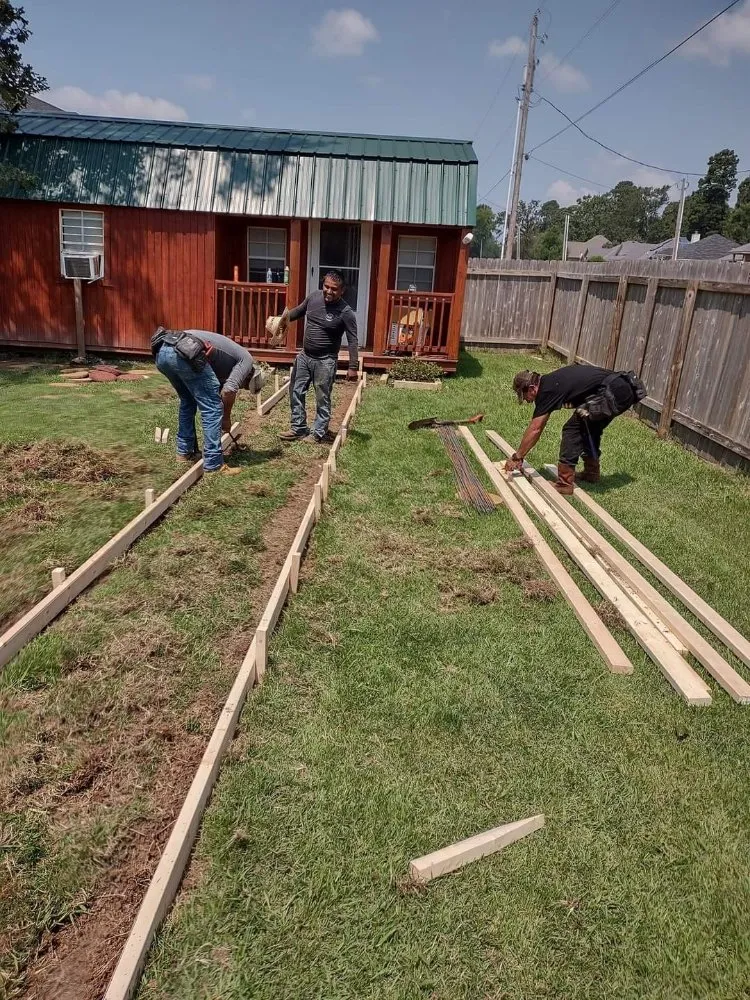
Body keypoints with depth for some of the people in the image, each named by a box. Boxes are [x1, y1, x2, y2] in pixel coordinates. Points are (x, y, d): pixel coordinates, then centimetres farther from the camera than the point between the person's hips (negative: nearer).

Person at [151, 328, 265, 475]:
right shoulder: (246, 359, 15)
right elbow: (229, 390, -2)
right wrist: (226, 417, 13)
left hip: (161, 352, 9)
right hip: (184, 353, -9)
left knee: (188, 401, 29)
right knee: (213, 409, 2)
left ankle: (184, 452, 34)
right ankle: (213, 464, 4)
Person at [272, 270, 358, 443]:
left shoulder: (345, 312, -19)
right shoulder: (314, 297, -2)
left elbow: (353, 341, -16)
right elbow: (299, 310, 17)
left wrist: (352, 367, -20)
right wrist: (285, 318, -2)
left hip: (325, 361, -7)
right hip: (304, 356, 7)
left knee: (322, 399, 3)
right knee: (296, 391, 13)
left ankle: (319, 434, 16)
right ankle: (299, 429, 25)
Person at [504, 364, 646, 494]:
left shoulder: (547, 390, -8)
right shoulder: (551, 382, 20)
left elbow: (535, 430, -7)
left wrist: (517, 457, 2)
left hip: (612, 393, -10)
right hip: (626, 390, 10)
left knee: (573, 429, -4)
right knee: (590, 427, 25)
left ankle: (564, 483, -1)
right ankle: (592, 472, 35)